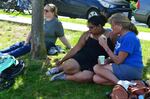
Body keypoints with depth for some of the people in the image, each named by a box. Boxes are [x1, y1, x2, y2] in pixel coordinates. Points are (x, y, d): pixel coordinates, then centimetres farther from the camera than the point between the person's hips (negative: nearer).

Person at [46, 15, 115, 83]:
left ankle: (65, 76, -14)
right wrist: (62, 60, 6)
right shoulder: (87, 35, 5)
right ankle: (60, 68, 4)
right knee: (68, 66, -31)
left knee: (87, 77, -34)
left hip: (94, 65, -1)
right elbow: (76, 48, 6)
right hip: (82, 58, 2)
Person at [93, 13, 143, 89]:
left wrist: (105, 46, -15)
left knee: (97, 68, -14)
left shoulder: (129, 38, -17)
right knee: (96, 79, -5)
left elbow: (118, 60, -17)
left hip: (132, 70, -10)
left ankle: (121, 83, -24)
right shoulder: (121, 37, 14)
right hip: (124, 68, 10)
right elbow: (117, 56, 17)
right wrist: (107, 61, -4)